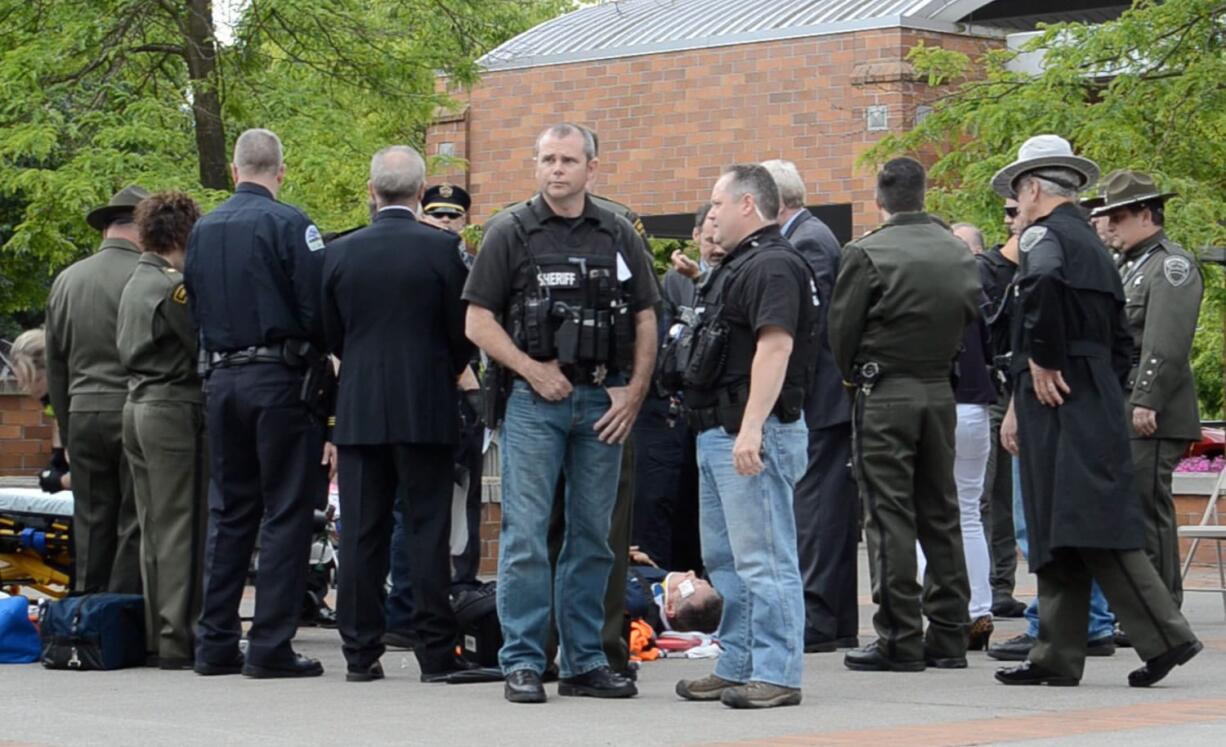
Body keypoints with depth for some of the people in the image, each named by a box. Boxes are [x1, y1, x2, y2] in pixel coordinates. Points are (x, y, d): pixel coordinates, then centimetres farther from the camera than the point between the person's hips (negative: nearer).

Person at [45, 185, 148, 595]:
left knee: (91, 524, 11)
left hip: (83, 412, 5)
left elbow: (55, 368, 15)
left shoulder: (66, 281, 9)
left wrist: (67, 431, 21)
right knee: (135, 523, 0)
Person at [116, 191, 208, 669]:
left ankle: (156, 634, 15)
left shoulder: (134, 284, 15)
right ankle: (179, 640, -7)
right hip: (175, 412, -9)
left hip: (138, 409, 9)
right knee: (182, 529, -6)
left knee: (153, 531, 12)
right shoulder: (174, 286, -14)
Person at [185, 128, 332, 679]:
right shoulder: (288, 224, -10)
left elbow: (195, 309, 14)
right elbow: (319, 309, -13)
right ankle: (271, 647, -4)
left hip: (222, 379, 6)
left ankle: (215, 643, 13)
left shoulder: (202, 230, 10)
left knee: (228, 511, 13)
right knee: (285, 511, -1)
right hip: (281, 379, -6)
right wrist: (322, 357, 2)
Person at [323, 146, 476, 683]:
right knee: (427, 530, 1)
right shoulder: (441, 250, -6)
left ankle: (361, 653, 7)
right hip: (425, 410, -2)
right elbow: (463, 333, -1)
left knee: (361, 534, 6)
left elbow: (330, 335, 8)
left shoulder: (340, 253, 1)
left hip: (358, 411, 2)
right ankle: (435, 653, 1)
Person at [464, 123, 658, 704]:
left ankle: (584, 661, 15)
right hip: (533, 401, -3)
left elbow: (645, 320, 12)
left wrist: (634, 392, 0)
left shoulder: (618, 236, 9)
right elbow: (478, 322, -2)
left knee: (593, 536, 8)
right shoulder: (510, 233, 0)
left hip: (603, 402, 3)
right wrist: (534, 371, -11)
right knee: (525, 535, -5)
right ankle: (522, 662, 0)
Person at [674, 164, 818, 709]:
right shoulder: (738, 266, 20)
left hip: (752, 436, -11)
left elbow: (774, 346, -25)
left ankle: (776, 674, -7)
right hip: (719, 432, 11)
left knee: (763, 558, -9)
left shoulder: (772, 266, -14)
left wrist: (750, 429, -30)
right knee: (726, 560, 16)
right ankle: (736, 667, 23)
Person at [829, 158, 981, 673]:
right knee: (940, 514, 11)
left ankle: (900, 640, -3)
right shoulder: (959, 254, 6)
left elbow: (841, 331, -8)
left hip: (885, 394, -6)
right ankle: (948, 635, 13)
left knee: (891, 516, -3)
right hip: (941, 393, 6)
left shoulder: (868, 254, -12)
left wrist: (853, 378, 10)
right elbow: (971, 318, 11)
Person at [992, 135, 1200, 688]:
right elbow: (1120, 344, 23)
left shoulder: (1044, 235, -7)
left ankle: (1165, 637, -15)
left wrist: (1042, 362, -21)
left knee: (1092, 527, -12)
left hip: (1059, 403, -9)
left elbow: (1044, 282, -32)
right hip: (1093, 407, 9)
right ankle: (1057, 657, 9)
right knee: (1057, 534, 9)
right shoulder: (1093, 247, 22)